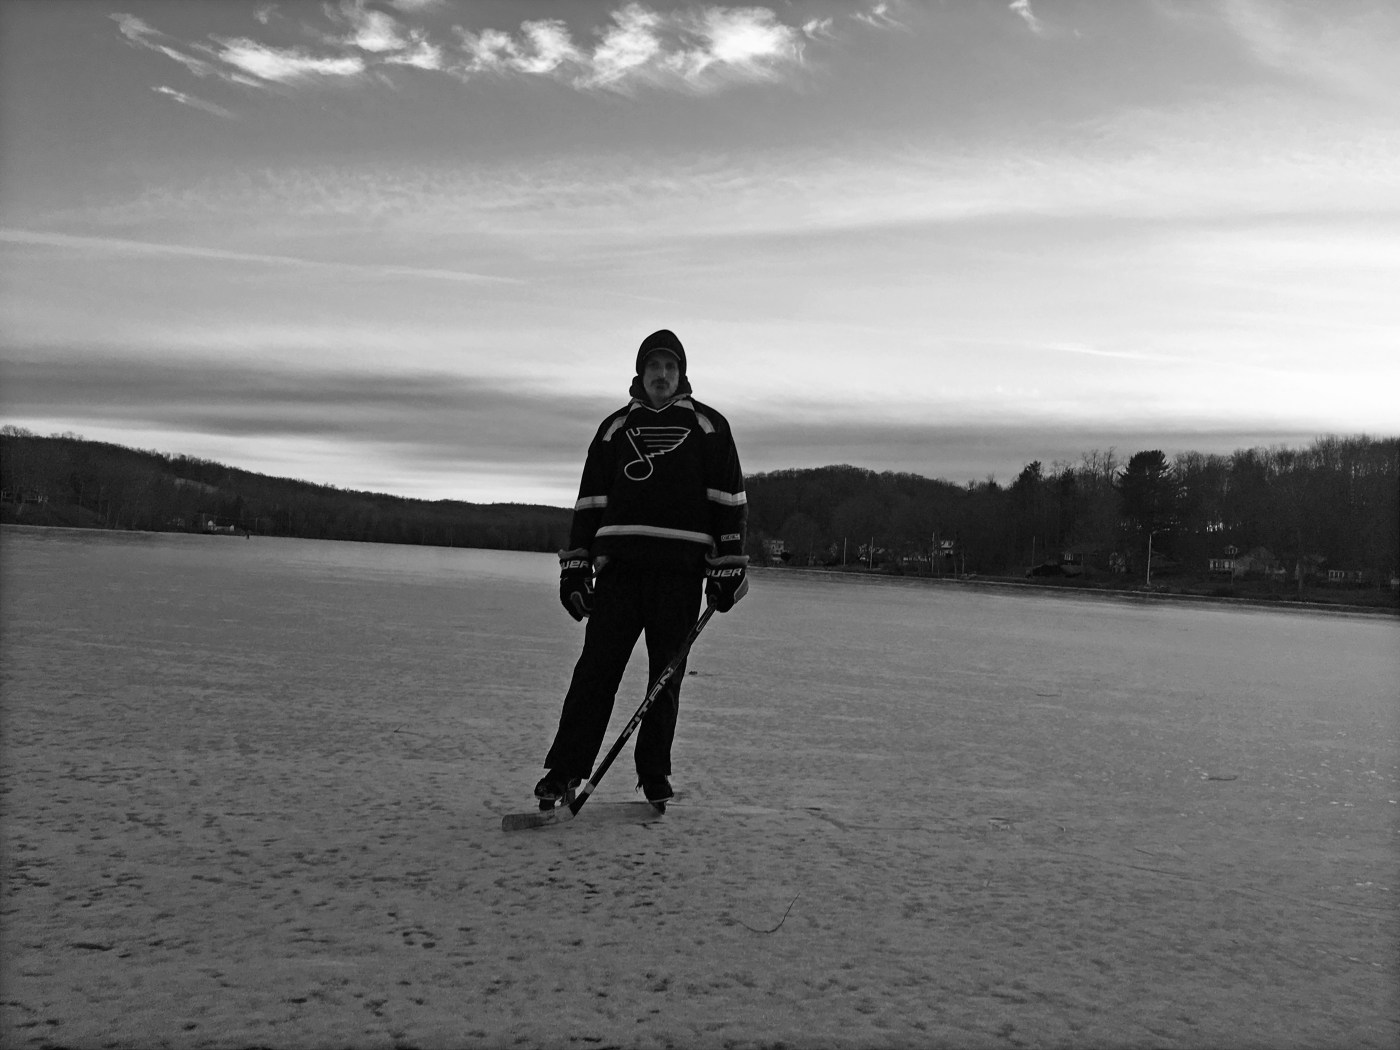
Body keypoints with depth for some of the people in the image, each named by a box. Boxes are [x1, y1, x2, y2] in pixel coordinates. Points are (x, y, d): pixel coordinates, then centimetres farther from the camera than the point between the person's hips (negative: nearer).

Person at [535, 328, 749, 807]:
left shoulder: (708, 426, 9)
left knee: (667, 676, 4)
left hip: (681, 571, -1)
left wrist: (727, 569, -2)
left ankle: (654, 773, 16)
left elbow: (729, 501, 5)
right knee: (596, 669, -4)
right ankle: (564, 770, -1)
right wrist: (575, 566, 8)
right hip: (619, 565, 1)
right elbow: (590, 499, 15)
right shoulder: (615, 427, 15)